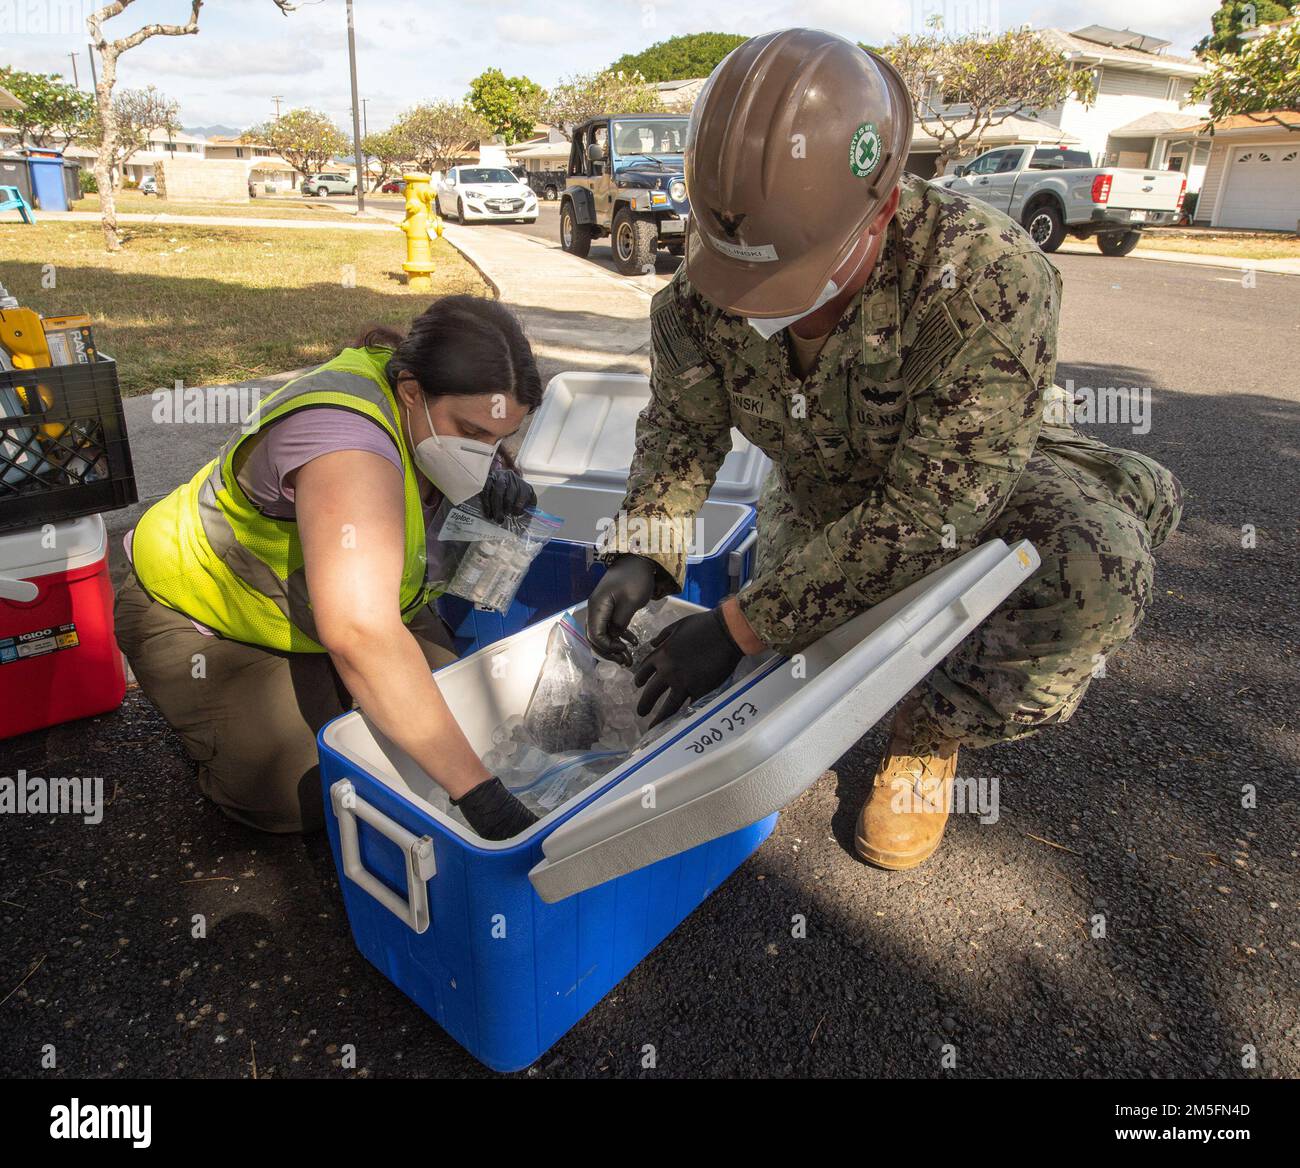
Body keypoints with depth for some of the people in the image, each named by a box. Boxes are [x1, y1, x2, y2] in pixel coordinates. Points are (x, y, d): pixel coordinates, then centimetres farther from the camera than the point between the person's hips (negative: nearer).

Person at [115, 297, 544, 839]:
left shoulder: (418, 402, -16)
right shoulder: (344, 433, -42)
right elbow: (359, 634, -55)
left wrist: (494, 479, -17)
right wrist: (479, 791, -56)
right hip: (200, 613, -7)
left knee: (445, 704, -3)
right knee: (297, 796, -18)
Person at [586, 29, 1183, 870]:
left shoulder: (987, 279, -38)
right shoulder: (705, 283, -23)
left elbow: (926, 511, -38)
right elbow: (682, 426, -9)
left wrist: (741, 626, -37)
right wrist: (642, 555, -26)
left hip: (971, 483, -4)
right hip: (820, 494, 5)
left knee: (1099, 574, -33)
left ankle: (932, 735, -7)